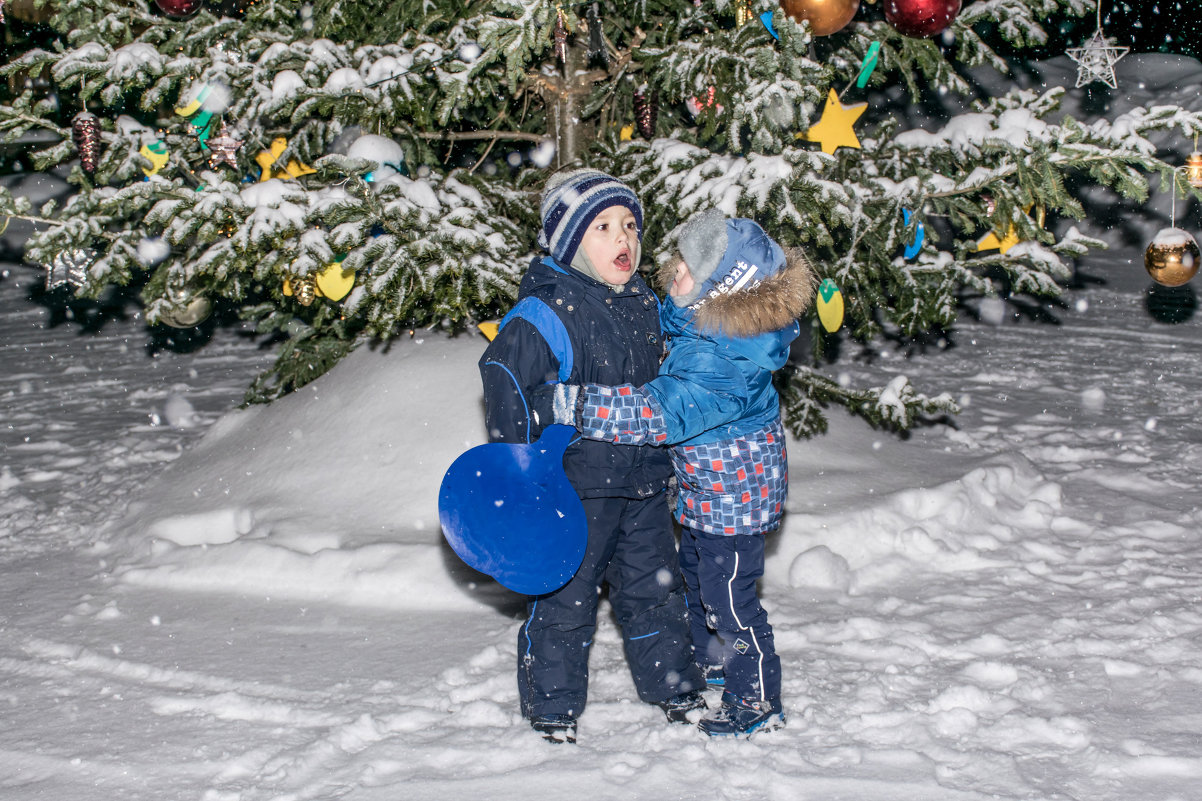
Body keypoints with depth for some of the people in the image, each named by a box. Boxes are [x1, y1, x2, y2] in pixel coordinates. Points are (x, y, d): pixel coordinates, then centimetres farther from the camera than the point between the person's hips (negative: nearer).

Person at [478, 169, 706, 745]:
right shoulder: (546, 313, -16)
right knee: (565, 597, 3)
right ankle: (552, 711, 18)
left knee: (654, 586, 17)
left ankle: (675, 687, 34)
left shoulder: (644, 304, 7)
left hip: (644, 477, 6)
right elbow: (503, 378, -17)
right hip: (576, 484, -6)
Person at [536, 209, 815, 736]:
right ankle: (712, 662, 49)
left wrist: (568, 403, -40)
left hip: (731, 493, -10)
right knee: (694, 575, 27)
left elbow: (657, 413, -41)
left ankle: (757, 703, 21)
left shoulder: (719, 362, -36)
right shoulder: (694, 319, -6)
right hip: (704, 489, 10)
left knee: (729, 597, 4)